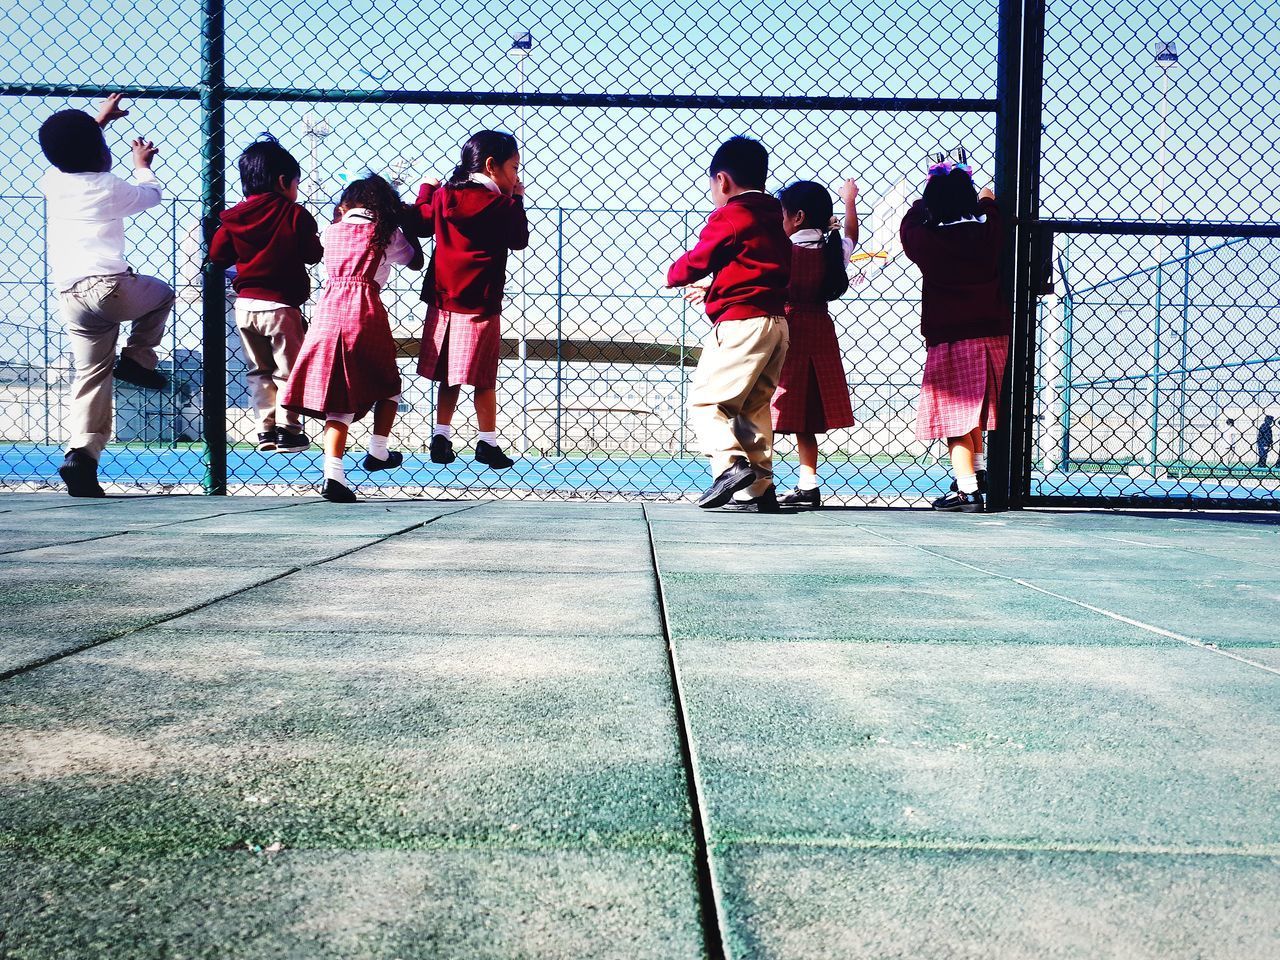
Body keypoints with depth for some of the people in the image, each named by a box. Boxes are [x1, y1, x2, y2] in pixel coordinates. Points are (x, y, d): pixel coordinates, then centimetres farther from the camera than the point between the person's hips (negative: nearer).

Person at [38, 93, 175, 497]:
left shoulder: (53, 182, 12)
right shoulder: (109, 188, -2)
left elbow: (73, 152, 35)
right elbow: (152, 193, 18)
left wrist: (99, 119, 47)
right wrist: (142, 164, 38)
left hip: (70, 297, 5)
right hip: (107, 285, -5)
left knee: (91, 374, 9)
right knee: (162, 293, 26)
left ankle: (81, 452, -4)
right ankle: (137, 358, 12)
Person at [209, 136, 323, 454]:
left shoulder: (234, 215, 4)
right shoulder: (295, 214, -8)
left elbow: (217, 255, 2)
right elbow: (313, 254, -6)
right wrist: (317, 235, 13)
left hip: (245, 304, 5)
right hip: (280, 305, -5)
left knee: (259, 370, 15)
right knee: (288, 370, 6)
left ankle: (265, 429, 15)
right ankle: (288, 430, 7)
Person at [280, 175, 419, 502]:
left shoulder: (330, 232, 18)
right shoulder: (386, 233, 10)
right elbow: (413, 260, 24)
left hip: (328, 314, 3)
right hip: (366, 314, -3)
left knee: (339, 400, 1)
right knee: (387, 386, 22)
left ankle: (333, 475, -12)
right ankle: (378, 452, 25)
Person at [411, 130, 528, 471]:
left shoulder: (443, 196, 3)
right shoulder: (500, 204, -9)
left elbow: (420, 224, 16)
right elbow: (519, 240, 0)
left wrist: (426, 189, 31)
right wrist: (517, 200, 9)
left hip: (442, 300, 5)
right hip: (481, 303, -4)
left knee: (448, 377, 13)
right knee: (483, 379, 4)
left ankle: (441, 437, 13)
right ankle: (487, 443, 9)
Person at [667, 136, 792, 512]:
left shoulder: (729, 216, -6)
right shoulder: (773, 218, 19)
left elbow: (695, 262, -2)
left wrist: (673, 276, 19)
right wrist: (713, 290, 33)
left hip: (742, 322, -8)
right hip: (777, 322, 9)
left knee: (704, 400, -6)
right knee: (753, 406, 13)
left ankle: (730, 464, -25)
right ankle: (760, 488, 11)